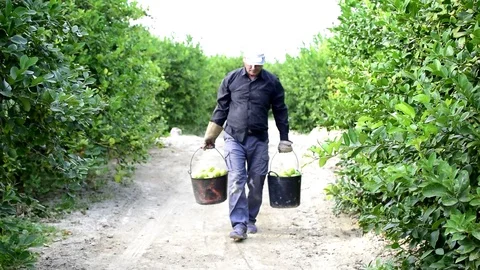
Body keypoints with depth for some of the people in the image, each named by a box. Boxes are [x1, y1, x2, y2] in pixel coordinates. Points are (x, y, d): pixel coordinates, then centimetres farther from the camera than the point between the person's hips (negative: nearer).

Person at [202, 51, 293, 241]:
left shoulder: (272, 82, 1)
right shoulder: (231, 79, 1)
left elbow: (280, 111, 10)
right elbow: (221, 108, 8)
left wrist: (284, 139, 9)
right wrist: (210, 136, 9)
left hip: (259, 140, 1)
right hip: (234, 138, -1)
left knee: (256, 183, 5)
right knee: (236, 180, -12)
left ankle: (250, 220, 23)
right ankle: (239, 225, -13)